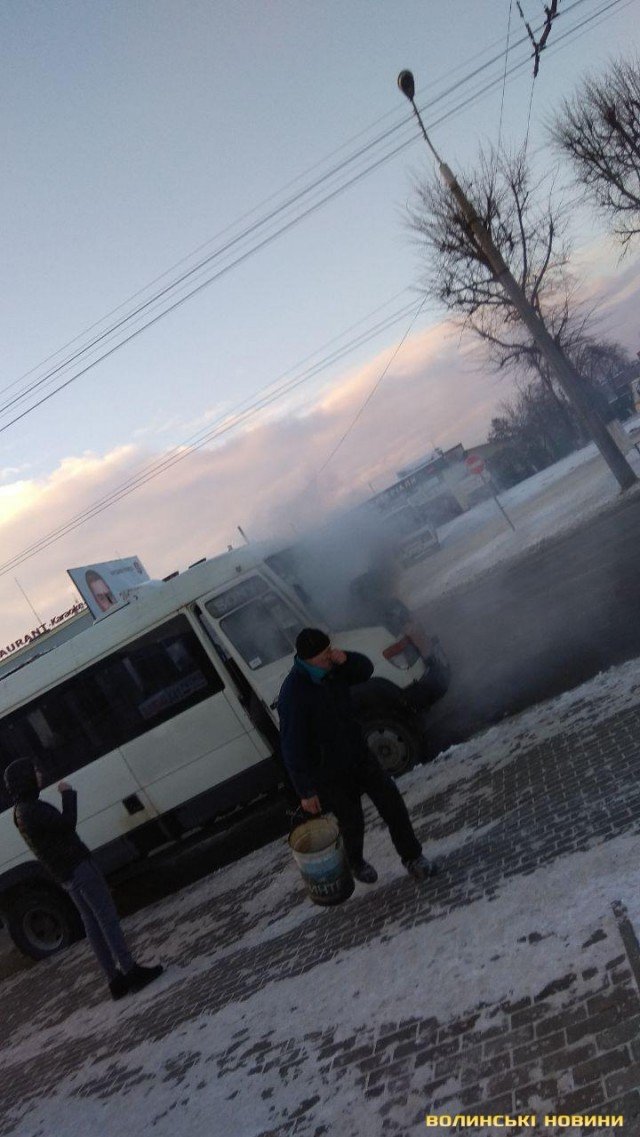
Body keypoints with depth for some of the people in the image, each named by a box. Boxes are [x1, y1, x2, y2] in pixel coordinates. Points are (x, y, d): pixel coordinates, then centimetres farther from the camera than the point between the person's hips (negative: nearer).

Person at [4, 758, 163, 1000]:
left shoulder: (20, 811, 13)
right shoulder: (32, 809, -20)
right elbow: (67, 823, -22)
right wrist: (68, 793, -12)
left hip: (65, 875, 10)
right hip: (78, 868, -10)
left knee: (93, 924, 11)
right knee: (108, 918, -5)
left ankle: (116, 980, 15)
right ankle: (131, 970, -3)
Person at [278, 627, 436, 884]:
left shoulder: (333, 669, -9)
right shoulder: (293, 695, -30)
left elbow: (366, 670, 5)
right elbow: (292, 748, -25)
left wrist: (346, 659, -18)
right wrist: (305, 791, -19)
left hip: (358, 754, 6)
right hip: (328, 771, -6)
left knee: (391, 801, 4)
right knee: (352, 822, 11)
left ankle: (412, 856, 24)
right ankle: (356, 863, 42)